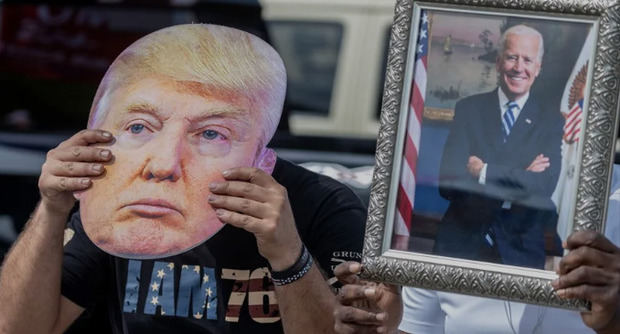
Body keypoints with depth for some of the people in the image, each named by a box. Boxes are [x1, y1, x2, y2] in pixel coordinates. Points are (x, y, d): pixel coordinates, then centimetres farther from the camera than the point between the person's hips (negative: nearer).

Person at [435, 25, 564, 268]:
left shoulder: (551, 122, 1)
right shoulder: (468, 109, 3)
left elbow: (543, 187, -14)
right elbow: (448, 183, -10)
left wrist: (484, 172, -14)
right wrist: (519, 179, -14)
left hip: (520, 251, 0)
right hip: (461, 245, 1)